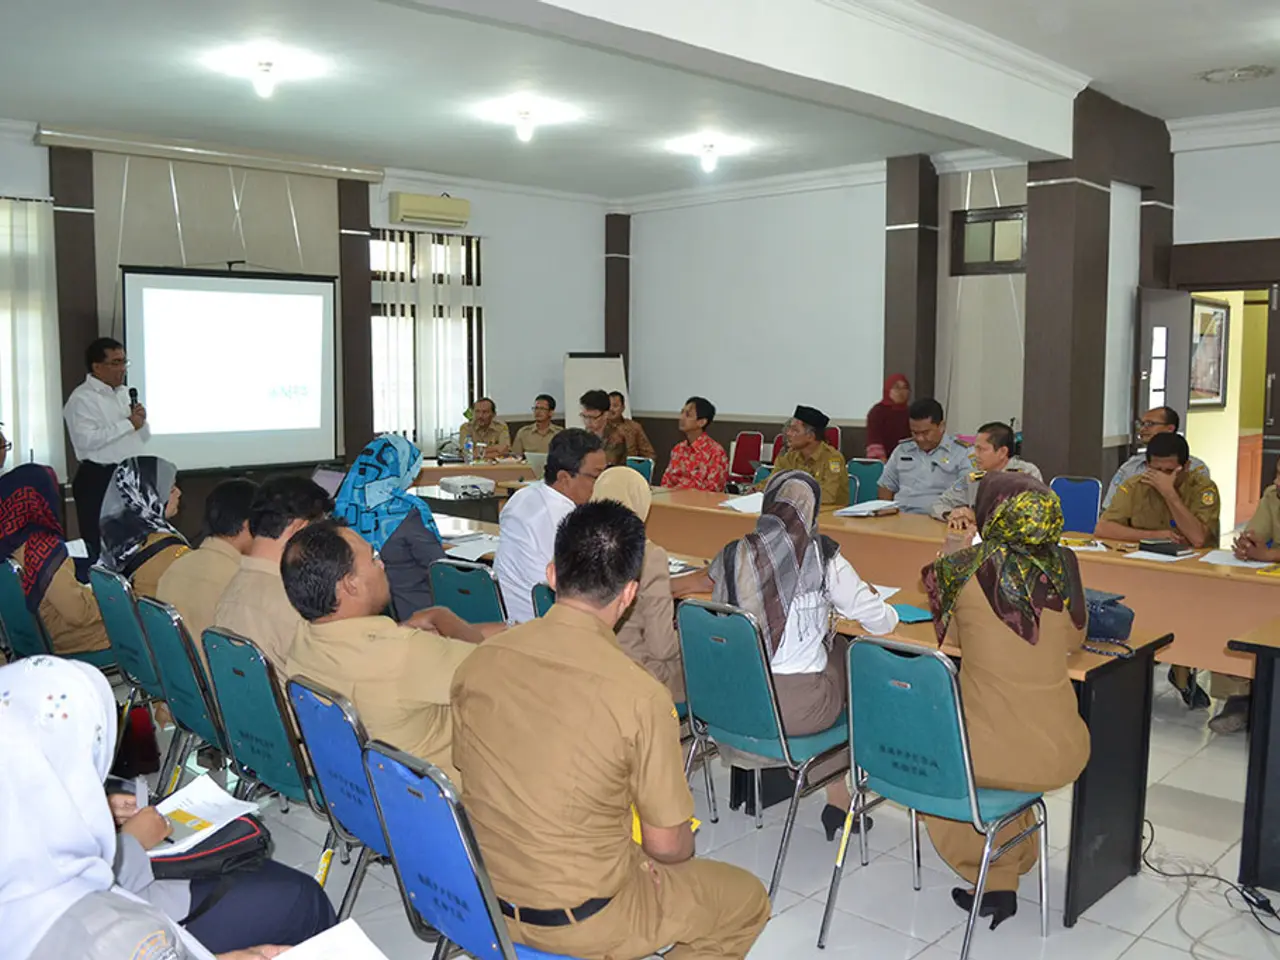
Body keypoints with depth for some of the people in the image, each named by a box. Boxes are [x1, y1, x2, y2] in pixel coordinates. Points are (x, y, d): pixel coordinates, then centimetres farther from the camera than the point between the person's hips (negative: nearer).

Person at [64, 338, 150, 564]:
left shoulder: (124, 394, 16)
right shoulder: (82, 398, -9)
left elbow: (143, 438, 22)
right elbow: (86, 440, -24)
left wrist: (141, 421, 0)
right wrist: (128, 424, -18)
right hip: (98, 481, -8)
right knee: (103, 549, -4)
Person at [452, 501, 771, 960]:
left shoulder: (481, 659, -11)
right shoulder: (640, 696, -26)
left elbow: (477, 780, 4)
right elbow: (669, 847, -14)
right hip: (579, 923, -6)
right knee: (748, 899, 17)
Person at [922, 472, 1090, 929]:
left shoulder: (964, 569, -12)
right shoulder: (1062, 566, -5)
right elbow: (1074, 639, 11)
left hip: (987, 751, -3)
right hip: (1059, 752, 3)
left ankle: (995, 880, 32)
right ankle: (1008, 866, 45)